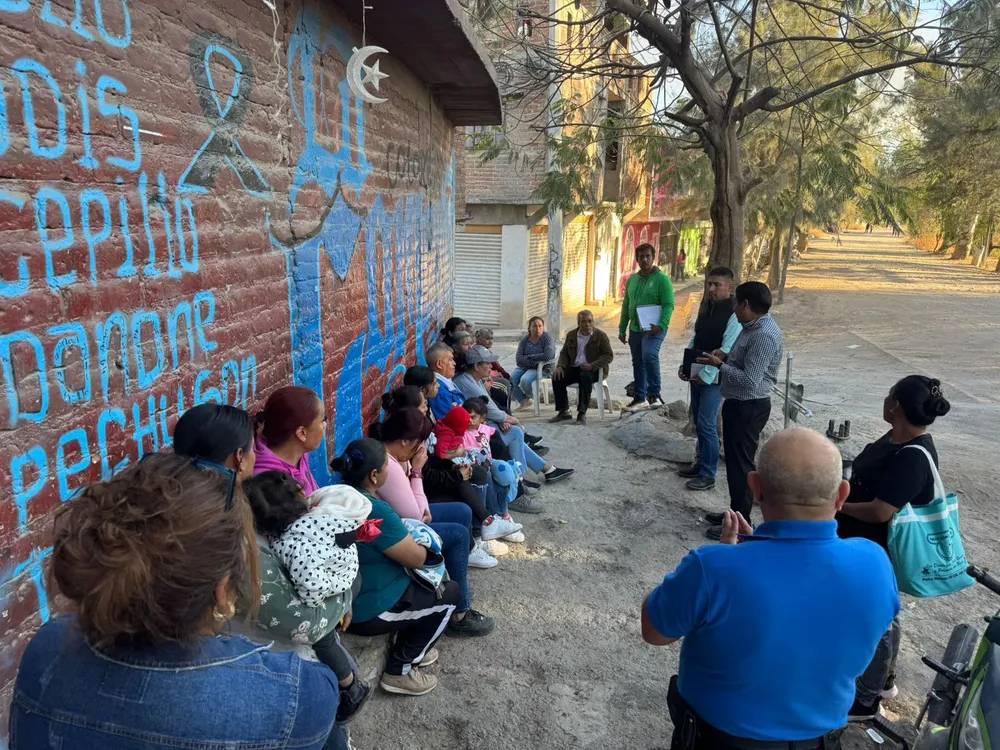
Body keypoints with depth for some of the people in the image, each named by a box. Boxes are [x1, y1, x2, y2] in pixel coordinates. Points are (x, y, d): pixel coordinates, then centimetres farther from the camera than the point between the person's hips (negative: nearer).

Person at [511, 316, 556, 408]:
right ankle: (524, 401, 0)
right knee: (510, 379, -23)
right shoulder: (525, 340, 6)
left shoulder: (548, 337, -4)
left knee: (525, 380, -32)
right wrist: (533, 362, -20)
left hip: (542, 369, -4)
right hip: (524, 367, 4)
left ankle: (528, 397, 4)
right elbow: (518, 359, -5)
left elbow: (547, 356, -20)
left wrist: (529, 357, -10)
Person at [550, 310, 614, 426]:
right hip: (574, 368, 4)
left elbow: (609, 355, -7)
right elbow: (564, 353, 16)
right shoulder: (571, 335, 11)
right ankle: (563, 412, -11)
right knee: (557, 378, -21)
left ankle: (582, 414, -33)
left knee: (585, 377, -38)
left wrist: (592, 366, -21)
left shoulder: (601, 335, -2)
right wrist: (560, 366, -7)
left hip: (593, 370, -4)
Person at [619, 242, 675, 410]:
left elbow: (668, 305, -14)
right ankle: (639, 398, 24)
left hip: (653, 329, -6)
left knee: (650, 355, -29)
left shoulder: (662, 279, -7)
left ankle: (654, 394, -19)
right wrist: (622, 329, 14)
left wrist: (662, 325, -29)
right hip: (635, 329, 7)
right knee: (638, 364, 12)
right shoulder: (632, 279, 11)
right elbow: (626, 305, 17)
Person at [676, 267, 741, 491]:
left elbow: (727, 349, -21)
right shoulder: (706, 306, 9)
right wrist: (684, 364, 5)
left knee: (706, 424, -6)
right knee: (699, 422, 16)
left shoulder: (734, 313, -16)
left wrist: (706, 374, -22)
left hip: (714, 377, -8)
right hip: (697, 373, 8)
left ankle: (708, 475, 4)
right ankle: (700, 464, 30)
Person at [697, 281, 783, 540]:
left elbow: (749, 380, -28)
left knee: (741, 464, -1)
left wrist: (719, 365, -18)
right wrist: (725, 357, 3)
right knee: (735, 461, 18)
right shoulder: (754, 327, 10)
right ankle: (736, 513, 32)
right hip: (740, 405, 11)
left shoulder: (764, 335, -24)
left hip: (748, 408, -11)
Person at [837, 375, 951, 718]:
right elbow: (870, 483, 13)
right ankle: (883, 679, 45)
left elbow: (880, 512, -31)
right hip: (871, 548, 9)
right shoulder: (897, 438, 0)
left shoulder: (912, 458, -30)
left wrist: (837, 505, -17)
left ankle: (866, 699, 27)